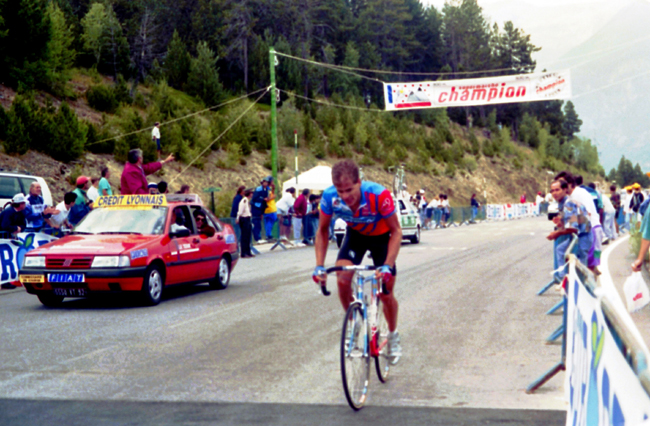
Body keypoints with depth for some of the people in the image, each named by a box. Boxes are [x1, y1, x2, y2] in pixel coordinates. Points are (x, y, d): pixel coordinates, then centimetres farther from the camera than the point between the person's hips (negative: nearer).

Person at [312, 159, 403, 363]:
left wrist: (388, 266, -38)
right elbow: (323, 230, -13)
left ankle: (393, 335, 27)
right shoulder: (329, 197, -30)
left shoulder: (378, 195, -39)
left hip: (381, 237, -2)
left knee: (386, 294, 0)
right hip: (355, 234, 2)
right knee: (342, 279, -21)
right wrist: (319, 266, -23)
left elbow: (396, 230, -27)